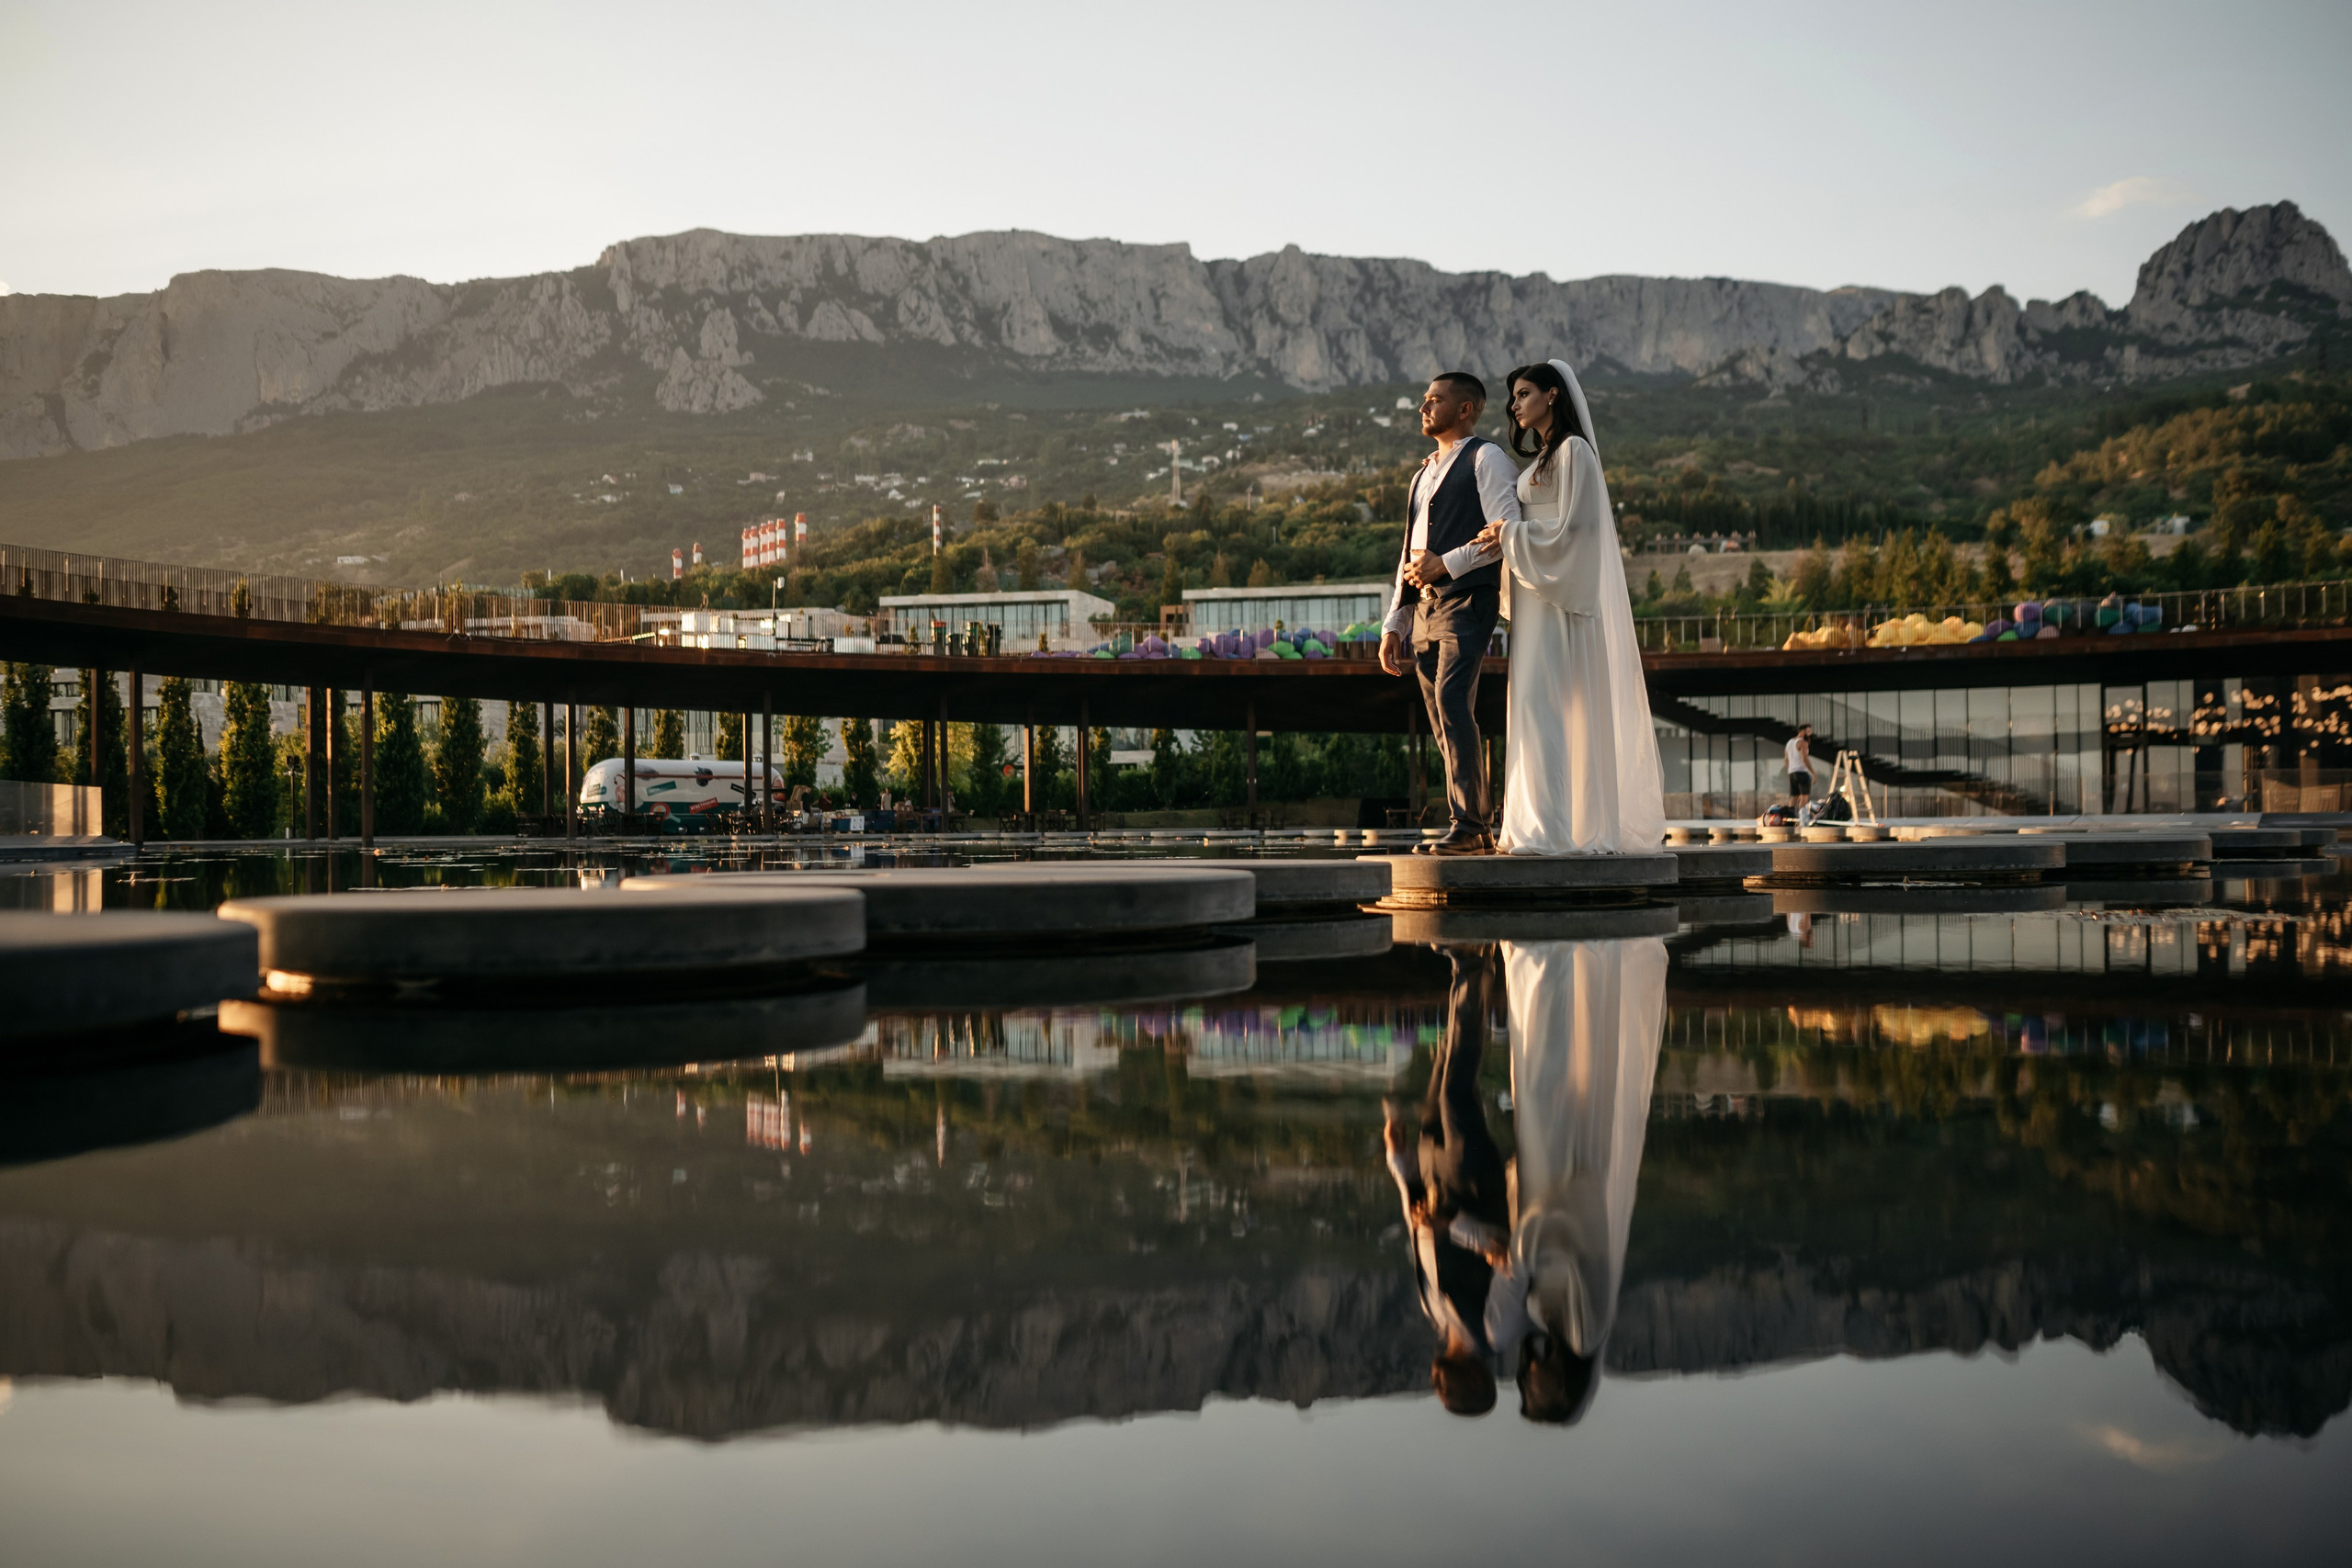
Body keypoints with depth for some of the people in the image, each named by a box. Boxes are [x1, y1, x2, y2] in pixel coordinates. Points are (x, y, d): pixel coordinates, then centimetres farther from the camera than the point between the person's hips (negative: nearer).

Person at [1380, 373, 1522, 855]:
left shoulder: (1486, 458, 2)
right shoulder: (1425, 472, 26)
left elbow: (1506, 530, -10)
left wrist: (1446, 563, -16)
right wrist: (1394, 624, 18)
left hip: (1467, 601, -8)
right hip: (1423, 609, 8)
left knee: (1452, 703, -20)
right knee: (1444, 724, 4)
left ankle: (1469, 826, -19)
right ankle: (1476, 832, 7)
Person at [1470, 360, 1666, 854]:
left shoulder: (1573, 450, -8)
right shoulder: (1542, 456, 21)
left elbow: (1574, 527, -16)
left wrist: (1512, 534, -12)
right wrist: (1506, 536, 6)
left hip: (1562, 592, -10)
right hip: (1539, 592, 10)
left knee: (1541, 704, -14)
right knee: (1539, 705, 6)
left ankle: (1552, 826, -16)